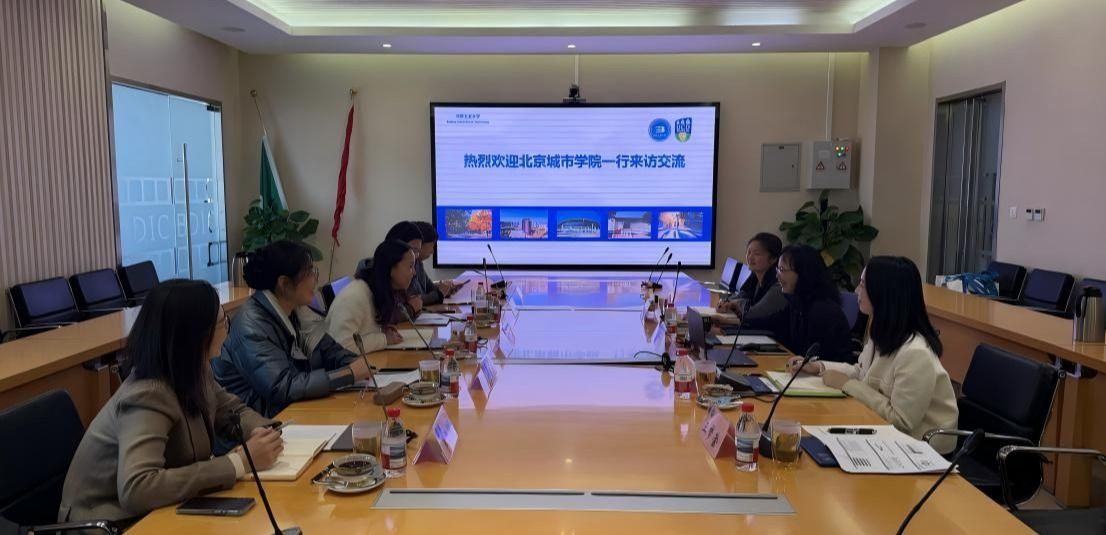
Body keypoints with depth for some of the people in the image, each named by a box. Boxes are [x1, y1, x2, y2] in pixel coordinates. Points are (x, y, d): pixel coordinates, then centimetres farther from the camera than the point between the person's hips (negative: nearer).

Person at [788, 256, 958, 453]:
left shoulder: (915, 353, -28)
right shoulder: (883, 334, 0)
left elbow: (900, 420, -24)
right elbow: (863, 372, 16)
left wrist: (848, 385, -19)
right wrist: (819, 367, 3)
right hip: (891, 433, 7)